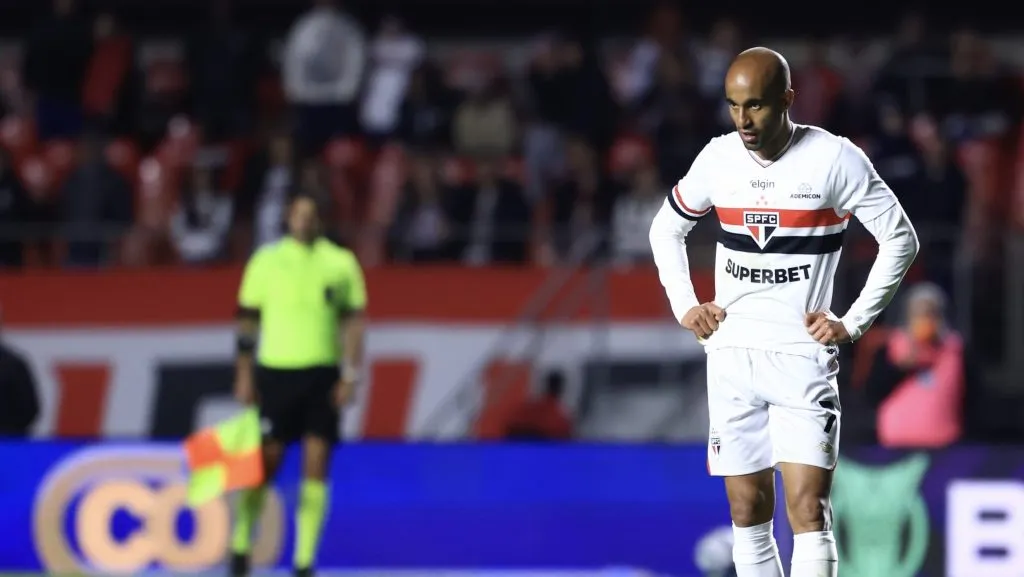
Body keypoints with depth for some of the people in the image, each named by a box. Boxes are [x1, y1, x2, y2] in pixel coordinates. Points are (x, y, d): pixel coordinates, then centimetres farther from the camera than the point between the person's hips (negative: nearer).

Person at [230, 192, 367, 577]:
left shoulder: (341, 263, 5)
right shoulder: (266, 260, 3)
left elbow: (353, 322, 5)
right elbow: (247, 320, 5)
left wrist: (351, 375, -4)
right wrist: (244, 375, 1)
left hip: (323, 374, 1)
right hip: (275, 371, -1)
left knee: (316, 465, -3)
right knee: (266, 461, 0)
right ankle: (240, 545, 18)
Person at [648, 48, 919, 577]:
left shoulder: (835, 160, -9)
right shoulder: (718, 159, 2)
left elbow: (900, 239, -2)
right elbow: (666, 229, 20)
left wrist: (853, 323, -6)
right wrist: (685, 306, 8)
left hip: (803, 354, -4)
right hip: (731, 354, 4)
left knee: (808, 510, -14)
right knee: (747, 511, 6)